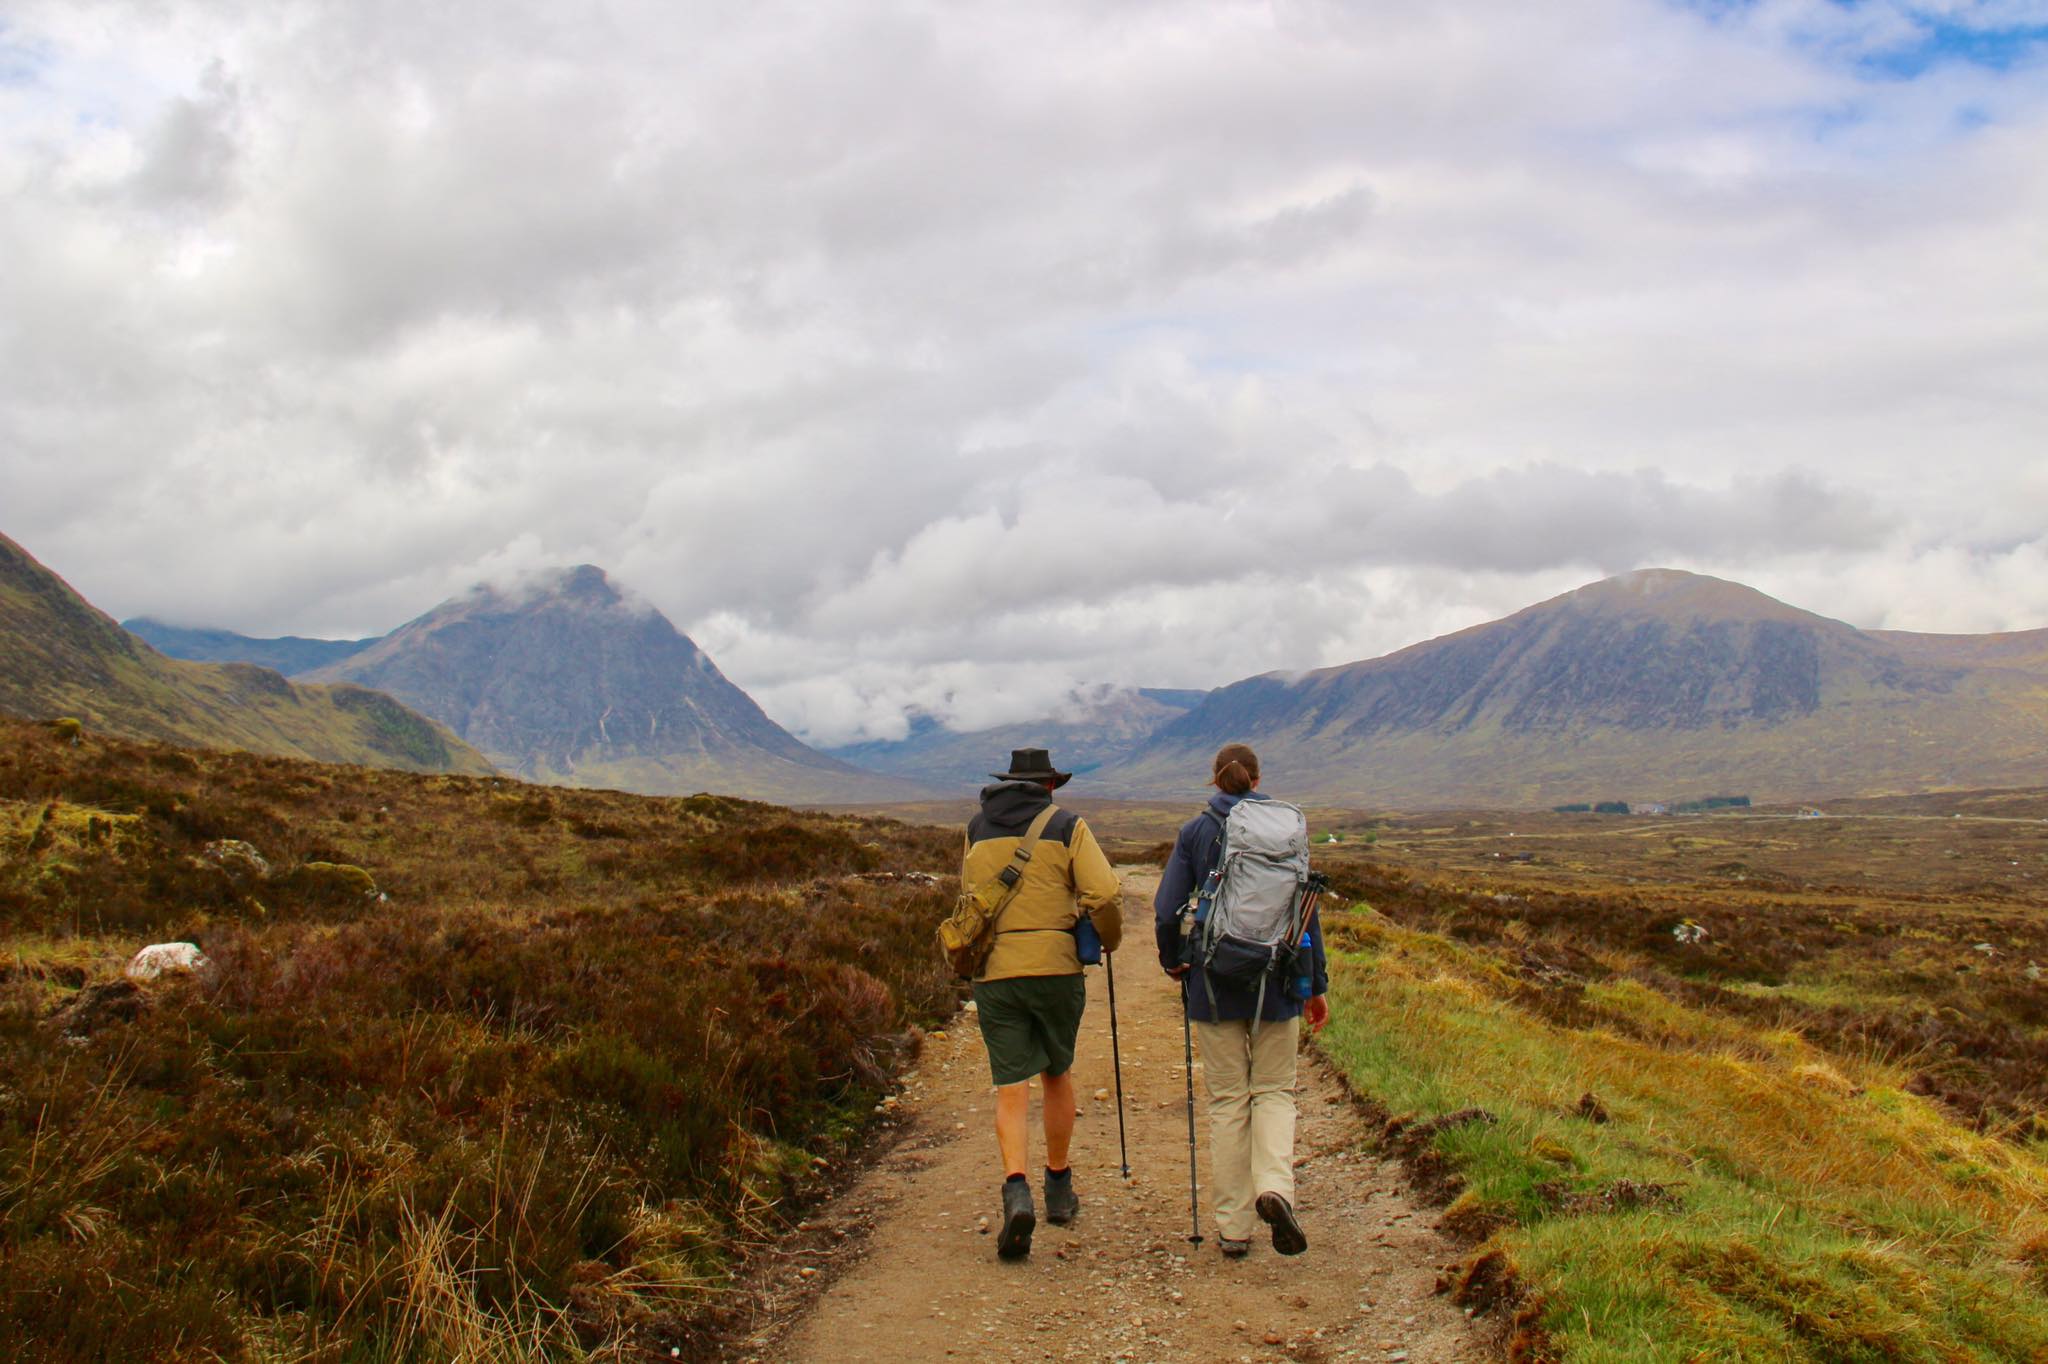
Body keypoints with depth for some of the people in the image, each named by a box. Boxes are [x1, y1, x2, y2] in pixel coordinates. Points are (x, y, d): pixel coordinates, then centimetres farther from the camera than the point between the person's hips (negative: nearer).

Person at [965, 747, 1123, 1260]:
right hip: (1055, 966, -1)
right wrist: (1109, 939, 10)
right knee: (1057, 1075, 18)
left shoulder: (977, 830, 10)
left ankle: (1016, 1190, -20)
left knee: (1011, 1088, 1)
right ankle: (1059, 1188, 28)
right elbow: (1105, 895, -8)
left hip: (993, 971, 1)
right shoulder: (1067, 827, 1)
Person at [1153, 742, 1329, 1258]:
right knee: (1274, 1090, 12)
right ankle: (1274, 1187, -14)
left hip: (1214, 985, 0)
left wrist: (1172, 961, 14)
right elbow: (1306, 910, 0)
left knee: (1228, 1100, 9)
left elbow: (1167, 910, -5)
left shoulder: (1195, 833, -2)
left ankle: (1233, 1226, 10)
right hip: (1276, 983, 0)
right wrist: (1317, 984, 7)